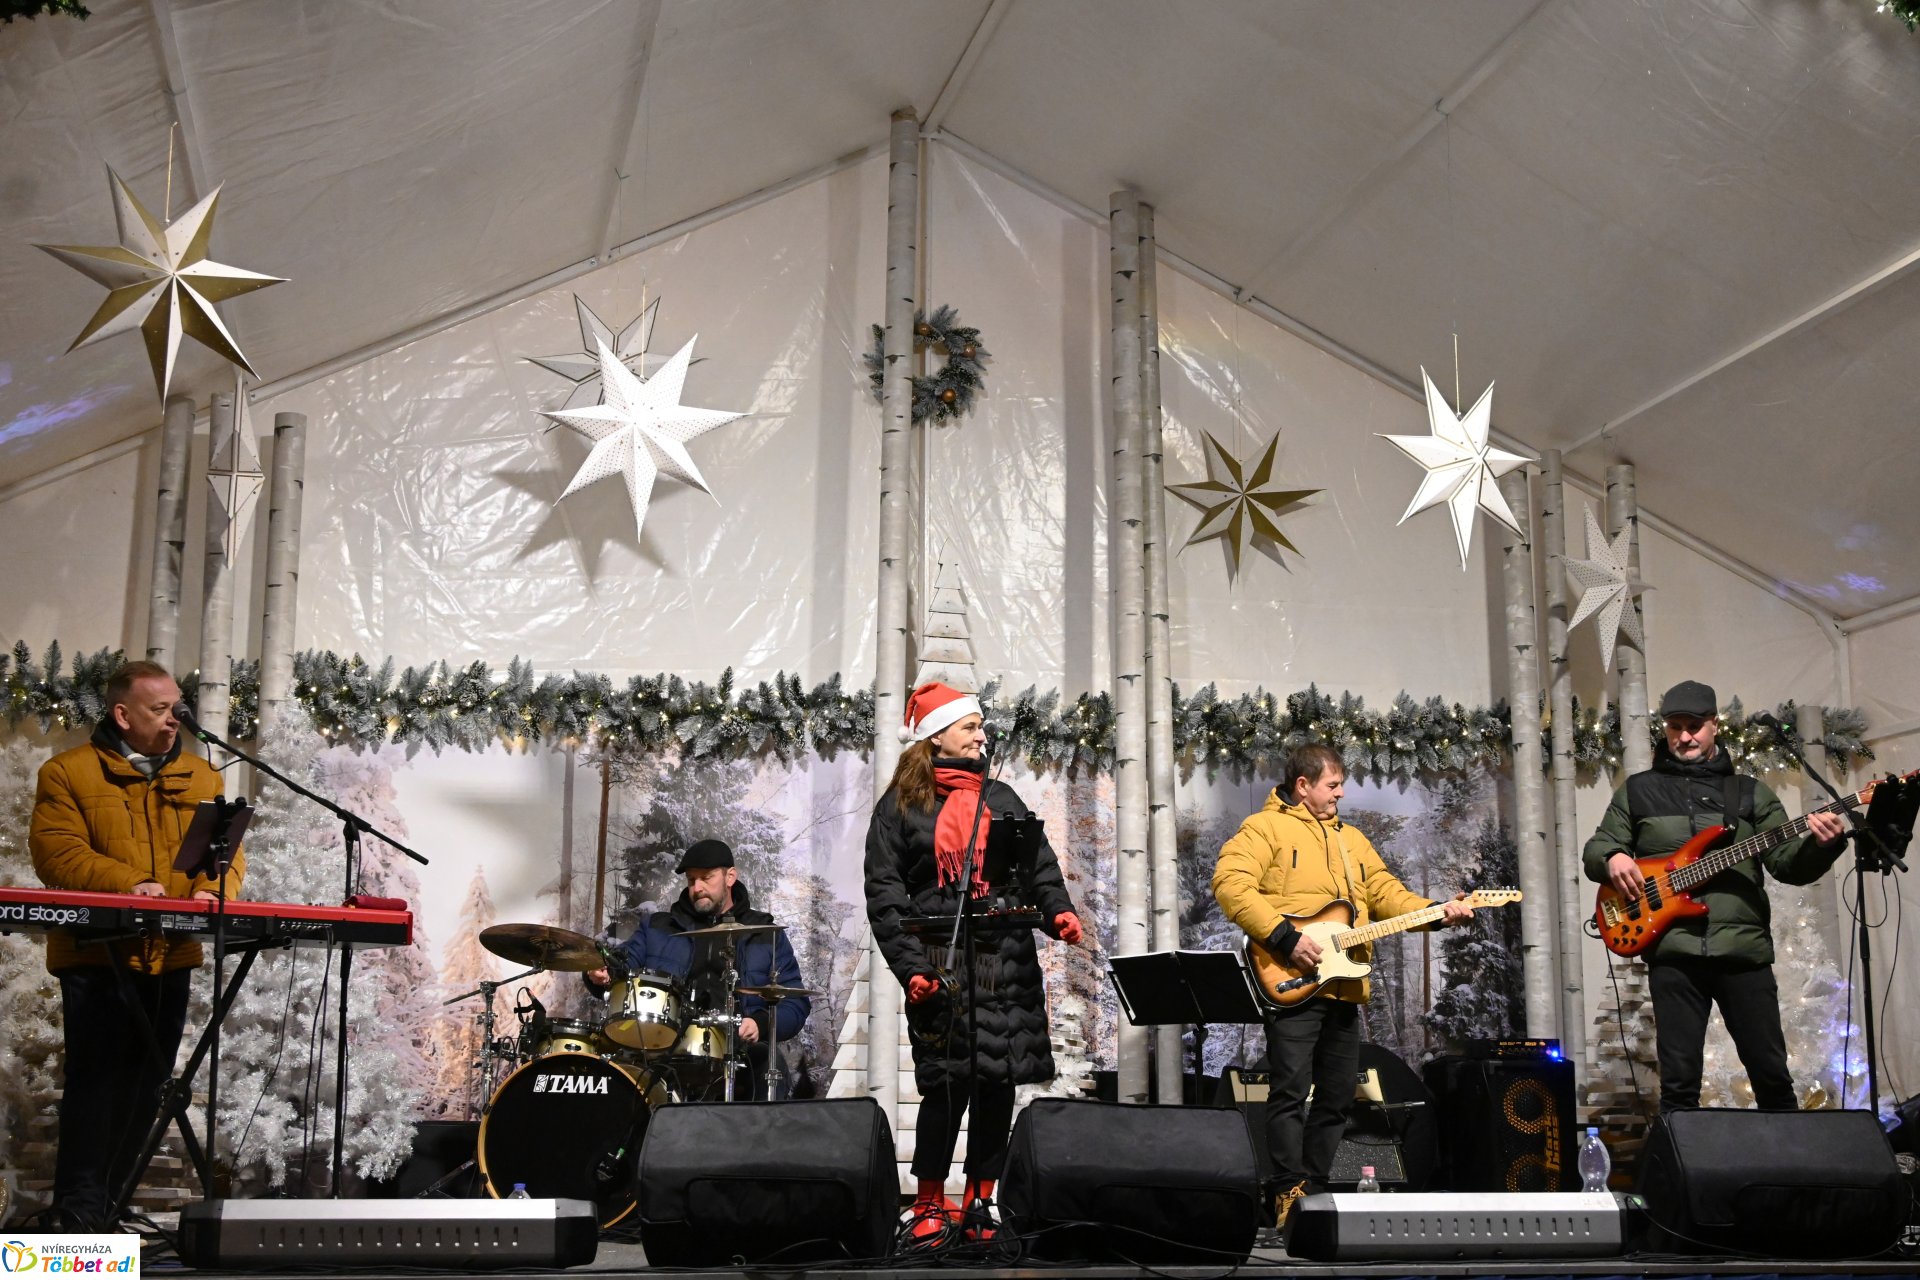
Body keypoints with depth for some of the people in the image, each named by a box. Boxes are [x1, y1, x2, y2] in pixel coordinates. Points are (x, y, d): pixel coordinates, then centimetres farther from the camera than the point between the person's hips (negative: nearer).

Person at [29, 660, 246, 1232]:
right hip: (96, 954, -5)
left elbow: (227, 850, 7)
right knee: (96, 1078, -10)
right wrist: (125, 884, -24)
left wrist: (213, 890, -16)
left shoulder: (202, 778, 13)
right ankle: (80, 1211, -5)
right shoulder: (69, 773, 0)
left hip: (171, 955, 5)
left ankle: (105, 1201, 19)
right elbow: (56, 850, -10)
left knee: (146, 1084, 9)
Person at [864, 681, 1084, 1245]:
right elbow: (885, 895, 1)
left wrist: (1058, 910, -9)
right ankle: (930, 1208, 4)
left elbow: (1040, 865, 12)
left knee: (999, 1082, 1)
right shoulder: (901, 807, 7)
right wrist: (910, 967, -10)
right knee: (950, 1082, -10)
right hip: (940, 963, -4)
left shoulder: (1001, 799, 19)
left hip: (1008, 961, 4)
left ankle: (979, 1204, 13)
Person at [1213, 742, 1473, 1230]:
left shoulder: (1351, 839, 23)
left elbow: (1385, 892, 19)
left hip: (1344, 987, 8)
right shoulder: (1265, 828, -2)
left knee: (1338, 1096, 9)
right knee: (1290, 1090, -10)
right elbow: (1231, 883, -15)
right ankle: (1289, 1196, -7)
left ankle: (1316, 1190, 17)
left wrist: (1436, 912, 1)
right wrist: (1285, 937, -19)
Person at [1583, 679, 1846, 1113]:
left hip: (1744, 948, 1)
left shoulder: (1750, 792, 13)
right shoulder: (1638, 790, 12)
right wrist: (1613, 858, -10)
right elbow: (1594, 849, 14)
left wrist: (1821, 845, -15)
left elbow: (1789, 864, 6)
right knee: (1679, 1082, -1)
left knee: (1771, 1073, 5)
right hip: (1673, 950, -1)